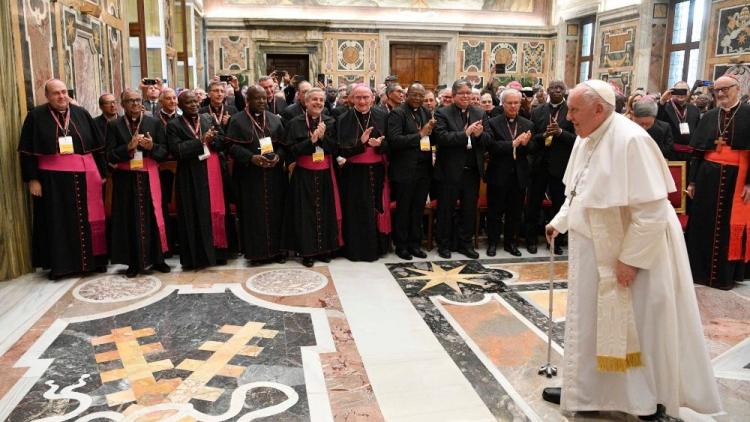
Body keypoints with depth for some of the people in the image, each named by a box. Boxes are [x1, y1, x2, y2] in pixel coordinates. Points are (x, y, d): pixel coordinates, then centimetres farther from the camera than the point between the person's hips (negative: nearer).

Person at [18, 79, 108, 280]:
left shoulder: (81, 114, 6)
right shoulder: (36, 116, -1)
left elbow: (98, 146, 8)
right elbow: (27, 152, -2)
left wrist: (102, 172, 4)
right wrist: (32, 179, -8)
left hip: (84, 176, 2)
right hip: (52, 179, -2)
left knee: (89, 219, 7)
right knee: (58, 223, 6)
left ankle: (94, 259, 19)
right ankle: (60, 264, 16)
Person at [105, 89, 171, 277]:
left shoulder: (153, 123, 6)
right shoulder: (114, 125, 4)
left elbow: (164, 150, 5)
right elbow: (110, 155, -2)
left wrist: (151, 146, -14)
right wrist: (129, 147, -16)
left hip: (149, 177, 1)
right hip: (126, 179, 0)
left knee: (153, 217, 3)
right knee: (130, 220, 3)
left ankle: (157, 259, 14)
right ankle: (134, 262, 11)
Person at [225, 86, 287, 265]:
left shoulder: (275, 119, 10)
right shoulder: (237, 120, 0)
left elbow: (283, 144, 9)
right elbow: (232, 146, -7)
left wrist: (278, 156, -11)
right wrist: (251, 158, -20)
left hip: (274, 174, 3)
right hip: (250, 175, -3)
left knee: (275, 211, 6)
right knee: (253, 213, 0)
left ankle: (276, 249, 15)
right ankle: (256, 251, 8)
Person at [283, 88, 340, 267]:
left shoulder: (330, 122, 6)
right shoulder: (295, 123, -1)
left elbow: (336, 149, 0)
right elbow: (291, 150, -9)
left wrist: (323, 137, -15)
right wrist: (311, 140, -18)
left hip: (325, 174, 3)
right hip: (304, 175, -3)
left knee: (325, 211, 7)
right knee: (306, 212, 0)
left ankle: (324, 248, 19)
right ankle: (307, 251, 9)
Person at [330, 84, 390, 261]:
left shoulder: (382, 116, 1)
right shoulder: (343, 120, -3)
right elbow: (340, 149, -8)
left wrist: (379, 144, -18)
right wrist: (361, 142, -21)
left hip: (377, 171, 2)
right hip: (354, 173, -1)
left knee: (377, 210, 9)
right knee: (356, 212, 4)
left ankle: (376, 247, 23)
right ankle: (356, 249, 16)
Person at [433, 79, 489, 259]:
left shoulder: (479, 113, 8)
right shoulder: (442, 113, -5)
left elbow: (488, 139, 3)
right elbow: (441, 137, -19)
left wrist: (479, 134, -18)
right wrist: (465, 133, -25)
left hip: (472, 170, 4)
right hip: (450, 170, -4)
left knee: (469, 209, 13)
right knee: (446, 209, 8)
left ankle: (465, 243, 27)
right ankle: (444, 244, 21)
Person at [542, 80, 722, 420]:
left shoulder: (630, 140, -23)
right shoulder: (586, 139, 3)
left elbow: (652, 210, -25)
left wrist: (629, 258, -22)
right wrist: (559, 222, 9)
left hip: (632, 251, -8)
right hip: (593, 249, 8)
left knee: (641, 327, 8)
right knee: (589, 322, 16)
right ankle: (582, 392, 31)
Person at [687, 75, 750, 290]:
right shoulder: (708, 117, 9)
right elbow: (698, 151, 9)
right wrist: (692, 181, 6)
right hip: (708, 177, 4)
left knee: (731, 225, 4)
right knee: (704, 223, 9)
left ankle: (725, 274, 16)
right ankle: (701, 269, 21)